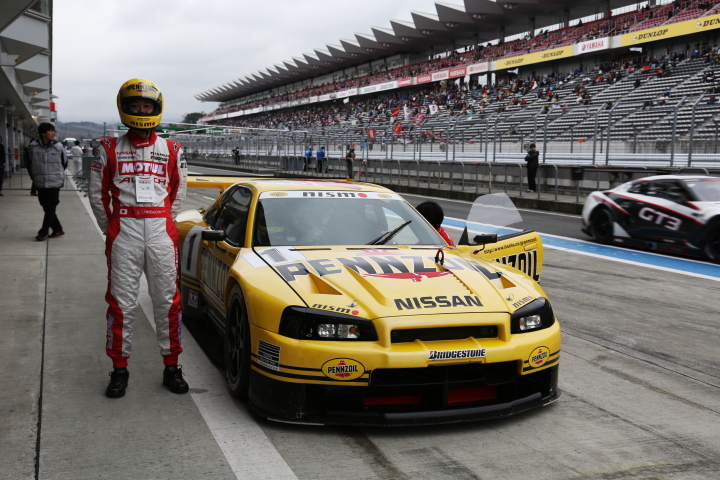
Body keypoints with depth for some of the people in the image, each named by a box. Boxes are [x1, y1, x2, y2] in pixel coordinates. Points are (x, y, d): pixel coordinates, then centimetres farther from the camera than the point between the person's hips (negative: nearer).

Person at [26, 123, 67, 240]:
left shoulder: (58, 147, -6)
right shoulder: (33, 147, -4)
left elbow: (64, 163, 8)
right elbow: (28, 163, 11)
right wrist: (34, 177, 12)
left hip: (55, 183, -2)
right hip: (40, 183, 2)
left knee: (50, 208, -3)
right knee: (46, 207, 9)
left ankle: (43, 233, 4)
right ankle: (58, 230, 22)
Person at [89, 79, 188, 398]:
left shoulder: (171, 151, 7)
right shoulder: (110, 150, 5)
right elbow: (98, 194, 9)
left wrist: (162, 224, 13)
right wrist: (111, 228, 8)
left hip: (161, 233, 1)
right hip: (123, 234, -1)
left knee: (168, 300, 3)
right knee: (121, 302, 2)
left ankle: (171, 367, 13)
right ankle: (119, 369, 13)